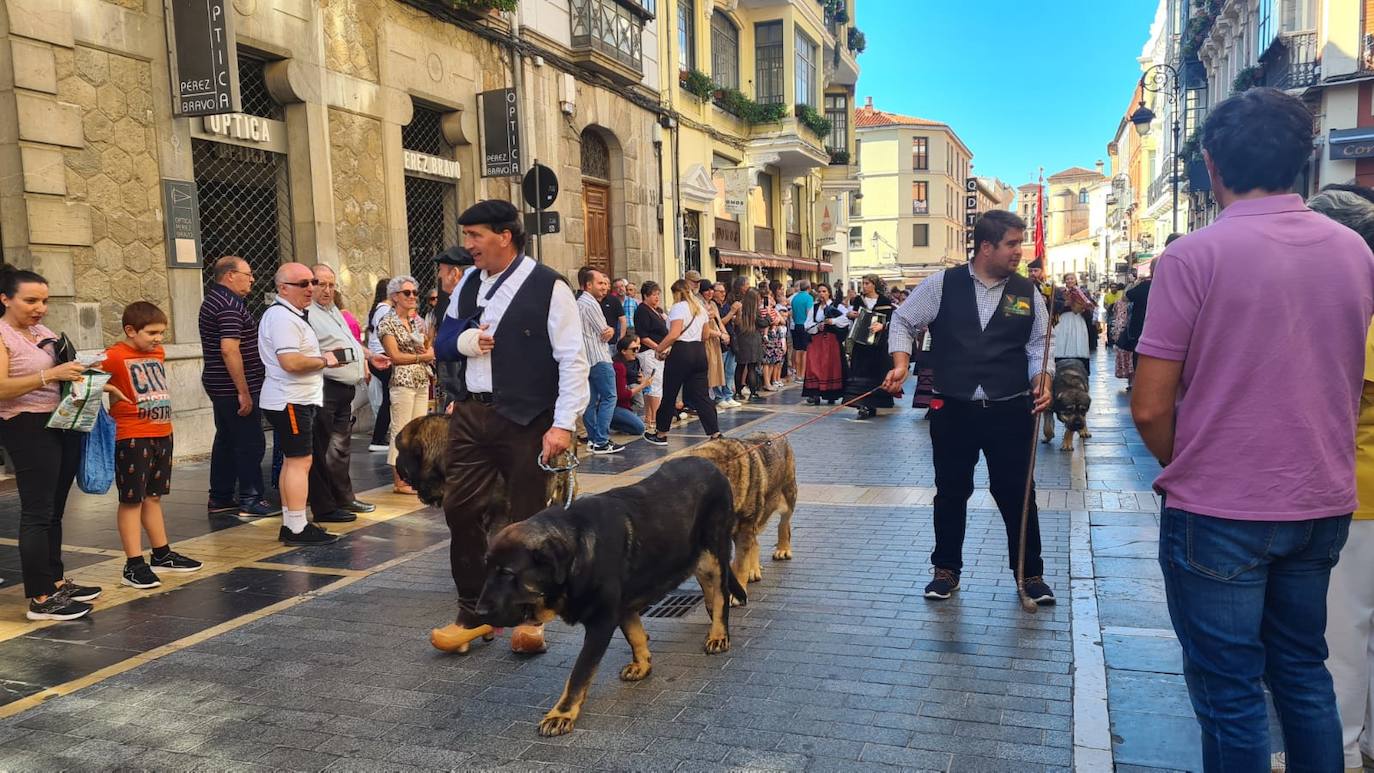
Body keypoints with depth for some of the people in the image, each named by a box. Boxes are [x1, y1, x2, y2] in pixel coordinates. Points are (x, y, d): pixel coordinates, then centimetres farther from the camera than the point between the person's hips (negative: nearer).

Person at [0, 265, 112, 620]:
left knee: (54, 511, 14)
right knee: (37, 512, -6)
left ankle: (55, 581, 23)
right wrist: (50, 375, -28)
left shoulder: (45, 333, 14)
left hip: (64, 427, 8)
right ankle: (40, 599, -3)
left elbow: (64, 374, 26)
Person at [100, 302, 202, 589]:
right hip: (132, 438, -7)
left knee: (153, 496, 17)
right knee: (131, 499, 0)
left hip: (162, 434, 8)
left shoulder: (158, 353, 11)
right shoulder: (115, 356, -12)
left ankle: (162, 554, 27)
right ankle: (134, 565, 5)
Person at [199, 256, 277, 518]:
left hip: (219, 385, 10)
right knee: (251, 444, -3)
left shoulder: (213, 301, 15)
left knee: (226, 441, 15)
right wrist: (244, 392, -24)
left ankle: (220, 499, 21)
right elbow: (230, 350, -26)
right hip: (233, 388, -10)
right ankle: (250, 500, 3)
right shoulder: (230, 305, -18)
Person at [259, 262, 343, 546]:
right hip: (291, 401, -11)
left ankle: (290, 524, 20)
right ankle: (298, 528, -6)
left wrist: (321, 357, 14)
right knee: (300, 461, -9)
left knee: (292, 461, 14)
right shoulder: (282, 318, -17)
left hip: (297, 399, 11)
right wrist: (324, 360, -12)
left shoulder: (291, 314, 19)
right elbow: (291, 362, -26)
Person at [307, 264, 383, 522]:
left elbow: (350, 342, 32)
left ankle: (344, 498, 28)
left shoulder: (333, 310, 19)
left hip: (345, 389, 10)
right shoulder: (308, 313, -13)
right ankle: (324, 508, 2)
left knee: (341, 447, 18)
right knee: (322, 451, -3)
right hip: (325, 389, -10)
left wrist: (370, 356, 31)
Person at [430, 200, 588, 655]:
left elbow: (572, 360, -12)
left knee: (527, 520, 4)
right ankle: (473, 612, 22)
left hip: (526, 422, -6)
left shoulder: (548, 287, -9)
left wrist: (563, 424, -19)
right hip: (471, 414, 6)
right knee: (460, 508, 6)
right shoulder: (469, 284, 11)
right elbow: (442, 343, 19)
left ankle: (528, 617, 23)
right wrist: (464, 340, -5)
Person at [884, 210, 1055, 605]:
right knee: (951, 492, 12)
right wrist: (901, 362, -9)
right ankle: (946, 569, 29)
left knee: (1016, 493, 7)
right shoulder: (942, 284, -3)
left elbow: (1038, 344, 7)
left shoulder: (1026, 292, 3)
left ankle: (1031, 573, 25)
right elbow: (903, 321, 6)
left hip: (1010, 411, 1)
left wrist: (1042, 379, -11)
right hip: (953, 410, -1)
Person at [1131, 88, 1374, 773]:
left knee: (1230, 696, 7)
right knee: (1303, 673, 21)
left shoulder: (1194, 256, -15)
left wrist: (1187, 473, 3)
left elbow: (1150, 407, -15)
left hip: (1219, 513, -6)